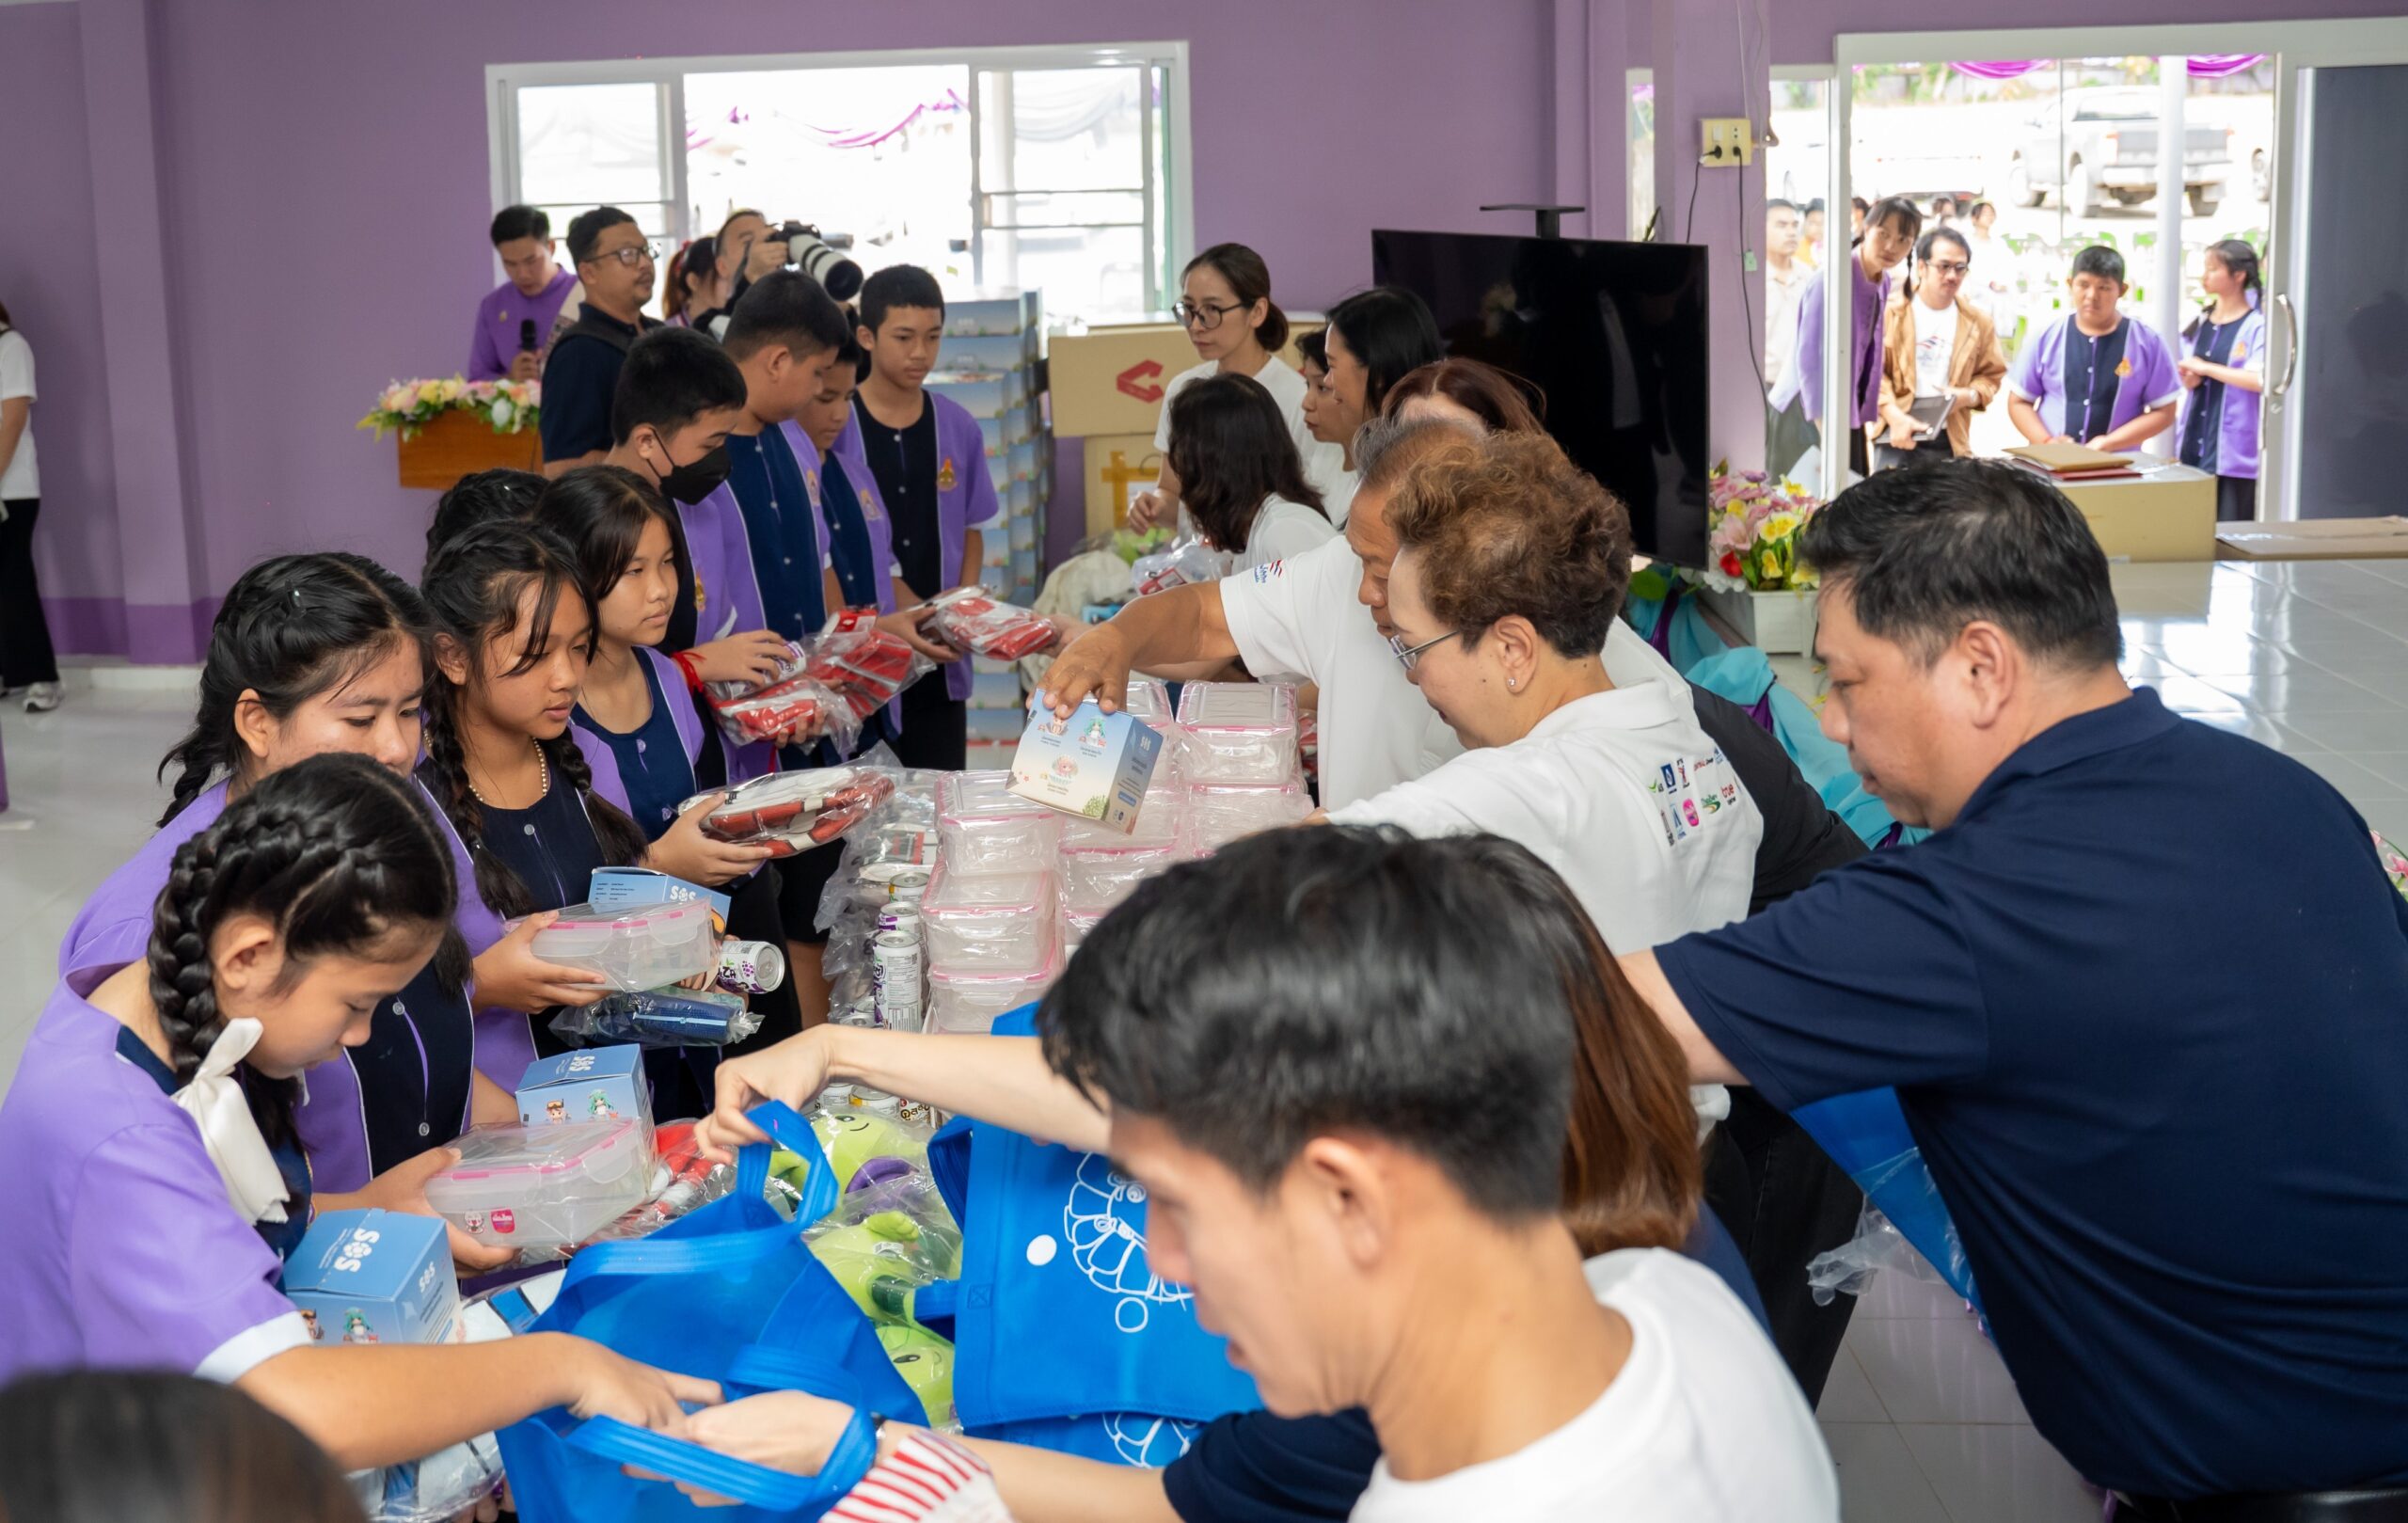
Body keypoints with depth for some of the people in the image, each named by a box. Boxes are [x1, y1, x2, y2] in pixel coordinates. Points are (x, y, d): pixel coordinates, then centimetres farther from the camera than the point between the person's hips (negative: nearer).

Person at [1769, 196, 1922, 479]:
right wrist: (1828, 438, -30)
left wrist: (1864, 416, 13)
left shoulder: (1881, 282, 4)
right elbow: (1810, 358, -26)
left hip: (1848, 410, 8)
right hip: (1811, 413, -8)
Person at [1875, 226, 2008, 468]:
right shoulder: (1891, 312, 0)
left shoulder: (1977, 322, 9)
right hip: (1899, 436, -2)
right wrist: (1895, 416, -18)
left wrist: (1969, 396, -6)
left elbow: (1991, 375, 17)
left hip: (1950, 442, 3)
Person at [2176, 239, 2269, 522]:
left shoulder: (2257, 326, -9)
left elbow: (2261, 380, -22)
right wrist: (2189, 379, -1)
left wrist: (2205, 368, -17)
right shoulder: (2202, 322, 13)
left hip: (2235, 452, -7)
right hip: (2195, 446, 7)